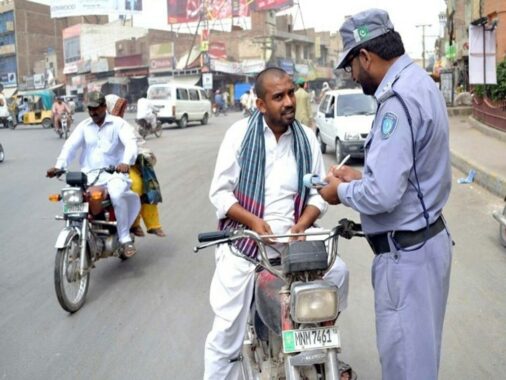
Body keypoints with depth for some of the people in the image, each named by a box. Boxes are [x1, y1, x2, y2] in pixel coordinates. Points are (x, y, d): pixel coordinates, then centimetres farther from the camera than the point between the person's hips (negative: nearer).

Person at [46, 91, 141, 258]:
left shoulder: (118, 123, 2)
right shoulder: (84, 126, 14)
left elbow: (131, 142, -15)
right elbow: (70, 145, 2)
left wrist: (126, 162, -36)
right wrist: (59, 166, -17)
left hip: (113, 173, -4)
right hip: (89, 175, 4)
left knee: (117, 195, -34)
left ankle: (125, 239, -21)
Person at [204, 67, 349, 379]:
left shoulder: (307, 138, 5)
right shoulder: (240, 133, -4)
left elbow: (318, 192, 5)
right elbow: (220, 191, -4)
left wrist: (301, 225, -13)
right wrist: (253, 221, -18)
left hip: (293, 236, 3)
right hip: (243, 237, -2)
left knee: (338, 271, -14)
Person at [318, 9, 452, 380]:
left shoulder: (398, 99, -23)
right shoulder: (419, 82, 9)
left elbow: (383, 195, -28)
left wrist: (342, 191, -10)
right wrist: (361, 177, 11)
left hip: (406, 253, -10)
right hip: (427, 238, 10)